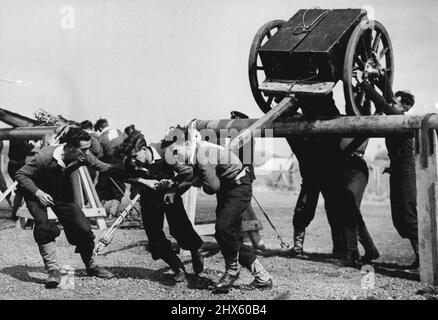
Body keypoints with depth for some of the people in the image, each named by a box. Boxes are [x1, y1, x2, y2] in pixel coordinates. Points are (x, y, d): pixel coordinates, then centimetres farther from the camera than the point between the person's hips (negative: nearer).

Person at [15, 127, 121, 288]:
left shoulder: (83, 157, -23)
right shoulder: (45, 157, -36)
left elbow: (103, 167, -12)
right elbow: (20, 175, -27)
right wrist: (37, 192, -38)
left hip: (62, 193, 4)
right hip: (38, 192, -4)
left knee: (83, 228, -4)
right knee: (44, 226, -27)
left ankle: (91, 266, 16)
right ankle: (53, 269, -16)